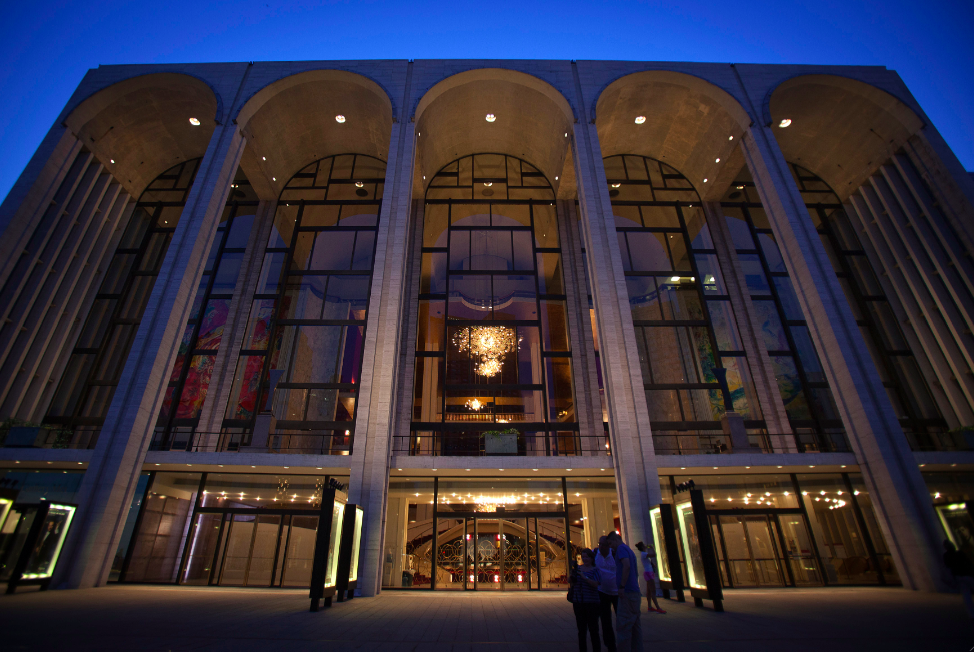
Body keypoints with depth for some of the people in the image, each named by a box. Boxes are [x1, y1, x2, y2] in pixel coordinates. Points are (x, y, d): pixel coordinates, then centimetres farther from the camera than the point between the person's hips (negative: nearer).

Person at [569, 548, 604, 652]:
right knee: (581, 629, 12)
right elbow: (571, 583, 11)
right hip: (578, 602, 3)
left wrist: (584, 577, -27)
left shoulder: (595, 570, -3)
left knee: (593, 629, 2)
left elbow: (595, 584, -17)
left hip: (591, 603, -3)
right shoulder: (577, 568, 7)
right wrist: (571, 580, -11)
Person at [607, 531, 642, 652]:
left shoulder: (621, 548, -9)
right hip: (635, 592, 10)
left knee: (623, 625, -6)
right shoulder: (629, 550, 19)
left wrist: (622, 587, -21)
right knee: (635, 625, 13)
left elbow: (627, 566, -25)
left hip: (627, 592, -10)